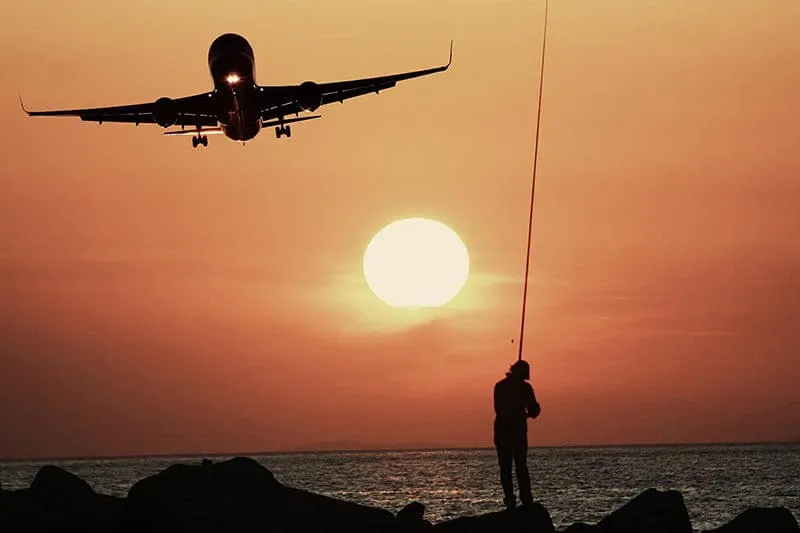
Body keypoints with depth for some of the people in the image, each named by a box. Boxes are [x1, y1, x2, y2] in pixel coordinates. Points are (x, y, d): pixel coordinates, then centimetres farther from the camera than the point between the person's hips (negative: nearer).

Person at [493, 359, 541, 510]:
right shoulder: (525, 387, -4)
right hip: (519, 432, -1)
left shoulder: (499, 386, 3)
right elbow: (533, 412, -2)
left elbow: (498, 409, 10)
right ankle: (526, 500, 0)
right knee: (522, 467, 8)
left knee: (505, 468, 3)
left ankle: (510, 500, -6)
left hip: (502, 431, 1)